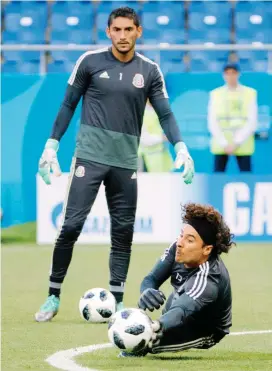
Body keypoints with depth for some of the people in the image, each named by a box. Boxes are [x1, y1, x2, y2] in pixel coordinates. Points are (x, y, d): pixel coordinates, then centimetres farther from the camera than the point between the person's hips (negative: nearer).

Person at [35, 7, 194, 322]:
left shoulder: (149, 71, 4)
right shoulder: (90, 62, 0)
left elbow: (165, 114, 5)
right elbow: (68, 105, 6)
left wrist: (181, 149, -9)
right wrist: (52, 146, 1)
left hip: (125, 163, 2)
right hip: (89, 156, -2)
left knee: (123, 232, 3)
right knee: (71, 225, -8)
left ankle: (117, 302, 11)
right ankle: (53, 296, 3)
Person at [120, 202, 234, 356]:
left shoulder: (207, 280, -43)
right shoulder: (178, 249, -21)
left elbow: (181, 311, -59)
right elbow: (151, 279, -16)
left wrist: (154, 327, -83)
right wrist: (146, 292, -44)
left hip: (205, 333, -8)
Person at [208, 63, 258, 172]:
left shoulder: (250, 93, 4)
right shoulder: (216, 94, 6)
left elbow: (252, 122, -1)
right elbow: (212, 122, 2)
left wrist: (237, 142, -9)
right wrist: (224, 143, -8)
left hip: (243, 145, -1)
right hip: (220, 145, 1)